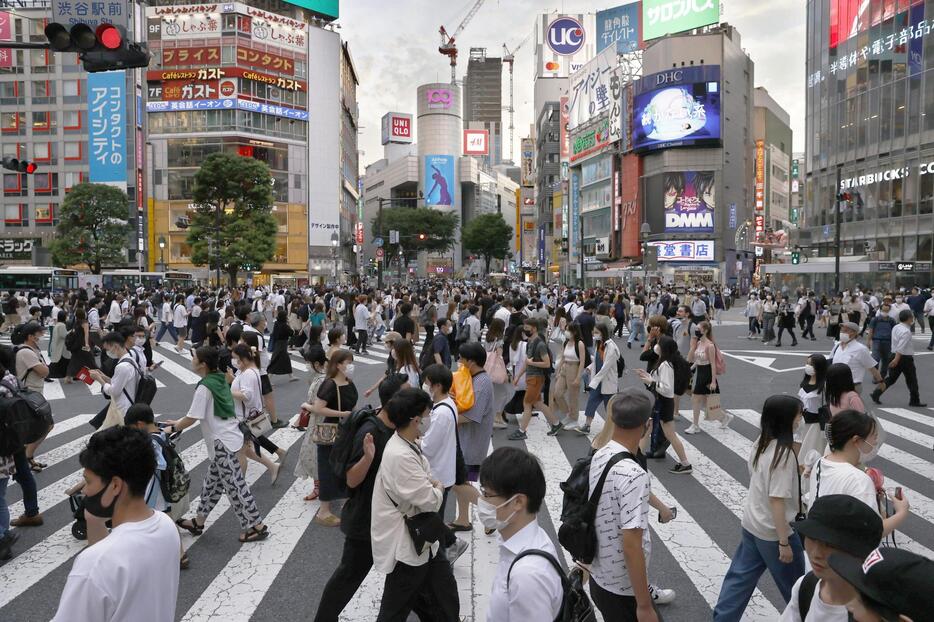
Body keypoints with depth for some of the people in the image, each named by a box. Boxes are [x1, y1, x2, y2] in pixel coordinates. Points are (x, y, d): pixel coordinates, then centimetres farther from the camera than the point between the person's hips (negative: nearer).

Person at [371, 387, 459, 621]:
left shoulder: (408, 445, 2)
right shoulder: (400, 457, -31)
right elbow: (429, 500, -25)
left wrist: (432, 486, -5)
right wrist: (438, 489, -5)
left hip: (419, 537, 9)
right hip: (404, 544, -9)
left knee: (444, 592, 21)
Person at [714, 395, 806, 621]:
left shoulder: (760, 444, 0)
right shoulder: (784, 454, -25)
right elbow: (776, 500, -25)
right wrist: (784, 542, -19)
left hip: (751, 524, 8)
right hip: (773, 531, -8)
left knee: (740, 576, 16)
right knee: (795, 586, 16)